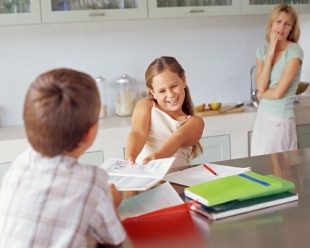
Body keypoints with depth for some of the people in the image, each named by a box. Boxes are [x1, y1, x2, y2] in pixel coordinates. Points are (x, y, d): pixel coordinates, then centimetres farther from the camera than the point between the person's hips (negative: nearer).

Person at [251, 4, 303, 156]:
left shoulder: (294, 51, -12)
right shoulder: (262, 51, 6)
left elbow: (278, 92, -17)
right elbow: (260, 86, -9)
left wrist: (261, 94, 3)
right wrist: (270, 54, -10)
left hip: (280, 121, -6)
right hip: (262, 117, 6)